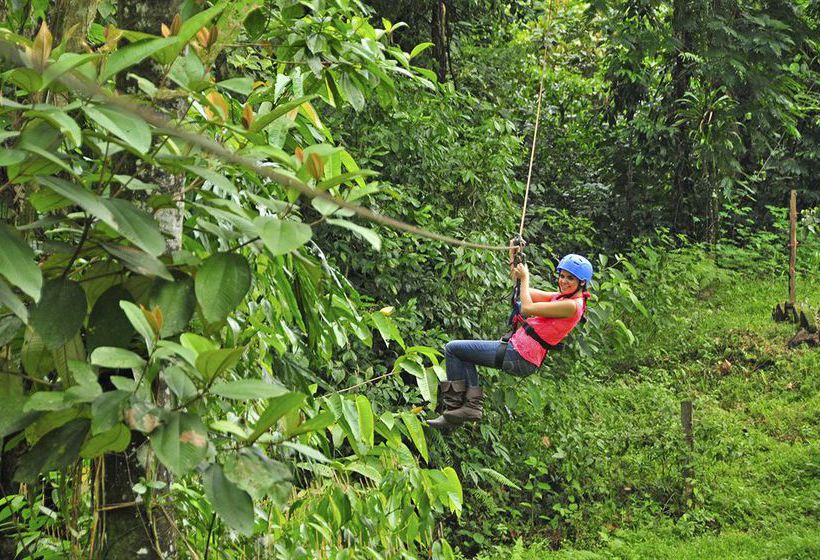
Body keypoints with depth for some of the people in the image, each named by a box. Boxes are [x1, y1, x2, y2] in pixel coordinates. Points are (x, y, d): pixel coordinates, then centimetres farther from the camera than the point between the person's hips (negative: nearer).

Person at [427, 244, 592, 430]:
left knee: (453, 348, -1)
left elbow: (527, 308, -19)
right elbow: (522, 290, 20)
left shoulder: (572, 305, -18)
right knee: (463, 354, 25)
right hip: (518, 353, 10)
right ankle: (473, 403, 11)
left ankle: (454, 406, 5)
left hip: (519, 359, -10)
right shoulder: (562, 297, 12)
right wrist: (513, 261, 14)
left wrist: (525, 278, -6)